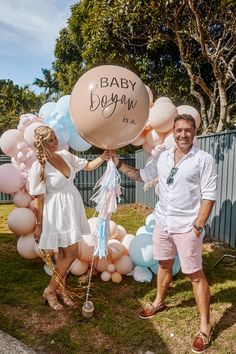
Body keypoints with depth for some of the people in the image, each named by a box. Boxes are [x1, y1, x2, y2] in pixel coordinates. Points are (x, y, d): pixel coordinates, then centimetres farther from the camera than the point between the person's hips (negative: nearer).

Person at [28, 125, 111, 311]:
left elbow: (88, 166, 10)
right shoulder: (38, 167, -18)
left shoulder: (65, 154, 0)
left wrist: (102, 158, -8)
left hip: (72, 207, 6)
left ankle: (61, 288, 35)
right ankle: (50, 291, 21)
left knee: (64, 253, 16)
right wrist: (39, 225, -9)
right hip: (57, 212, -6)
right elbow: (39, 199, -14)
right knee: (71, 253, -1)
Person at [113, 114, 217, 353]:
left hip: (187, 226, -5)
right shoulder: (162, 157, 4)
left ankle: (205, 327, 21)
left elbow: (209, 196, -11)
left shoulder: (204, 159, -11)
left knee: (195, 274, 5)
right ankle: (159, 302, 44)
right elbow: (142, 175, 14)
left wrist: (198, 226, -16)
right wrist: (118, 163, 7)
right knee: (164, 264, 22)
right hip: (162, 222, 5)